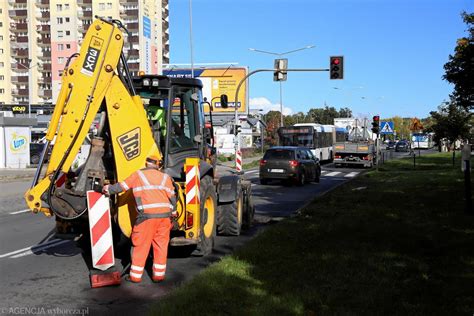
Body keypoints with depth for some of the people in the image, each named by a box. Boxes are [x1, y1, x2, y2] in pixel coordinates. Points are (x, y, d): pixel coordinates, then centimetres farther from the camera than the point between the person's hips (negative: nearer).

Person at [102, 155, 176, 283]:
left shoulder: (138, 175, 8)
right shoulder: (165, 177, 14)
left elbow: (121, 186, 11)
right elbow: (172, 196, 11)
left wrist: (107, 189, 25)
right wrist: (173, 213, 21)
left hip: (147, 215, -3)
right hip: (165, 215, 3)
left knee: (141, 246, 5)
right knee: (161, 245, 11)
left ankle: (135, 276, 12)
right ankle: (159, 275, 15)